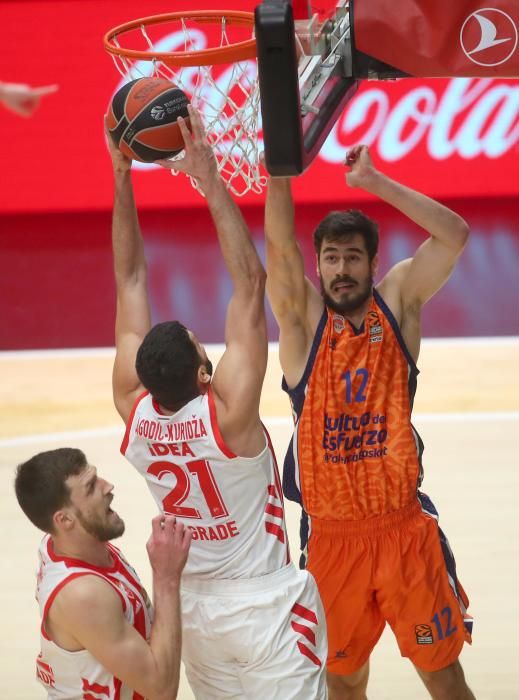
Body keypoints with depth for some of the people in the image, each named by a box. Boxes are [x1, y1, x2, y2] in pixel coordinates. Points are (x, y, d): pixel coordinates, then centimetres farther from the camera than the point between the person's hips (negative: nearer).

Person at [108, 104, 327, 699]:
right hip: (265, 610, -5)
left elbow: (130, 281, -7)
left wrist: (121, 175, -7)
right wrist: (208, 178, -28)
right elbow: (250, 280, -27)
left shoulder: (134, 411, -12)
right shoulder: (229, 414, -25)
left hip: (195, 610, 5)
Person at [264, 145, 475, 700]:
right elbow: (280, 246, -18)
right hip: (331, 537, 0)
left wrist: (373, 182, -18)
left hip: (405, 530, 0)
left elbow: (454, 235, -11)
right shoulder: (303, 320, -1)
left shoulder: (397, 304, 1)